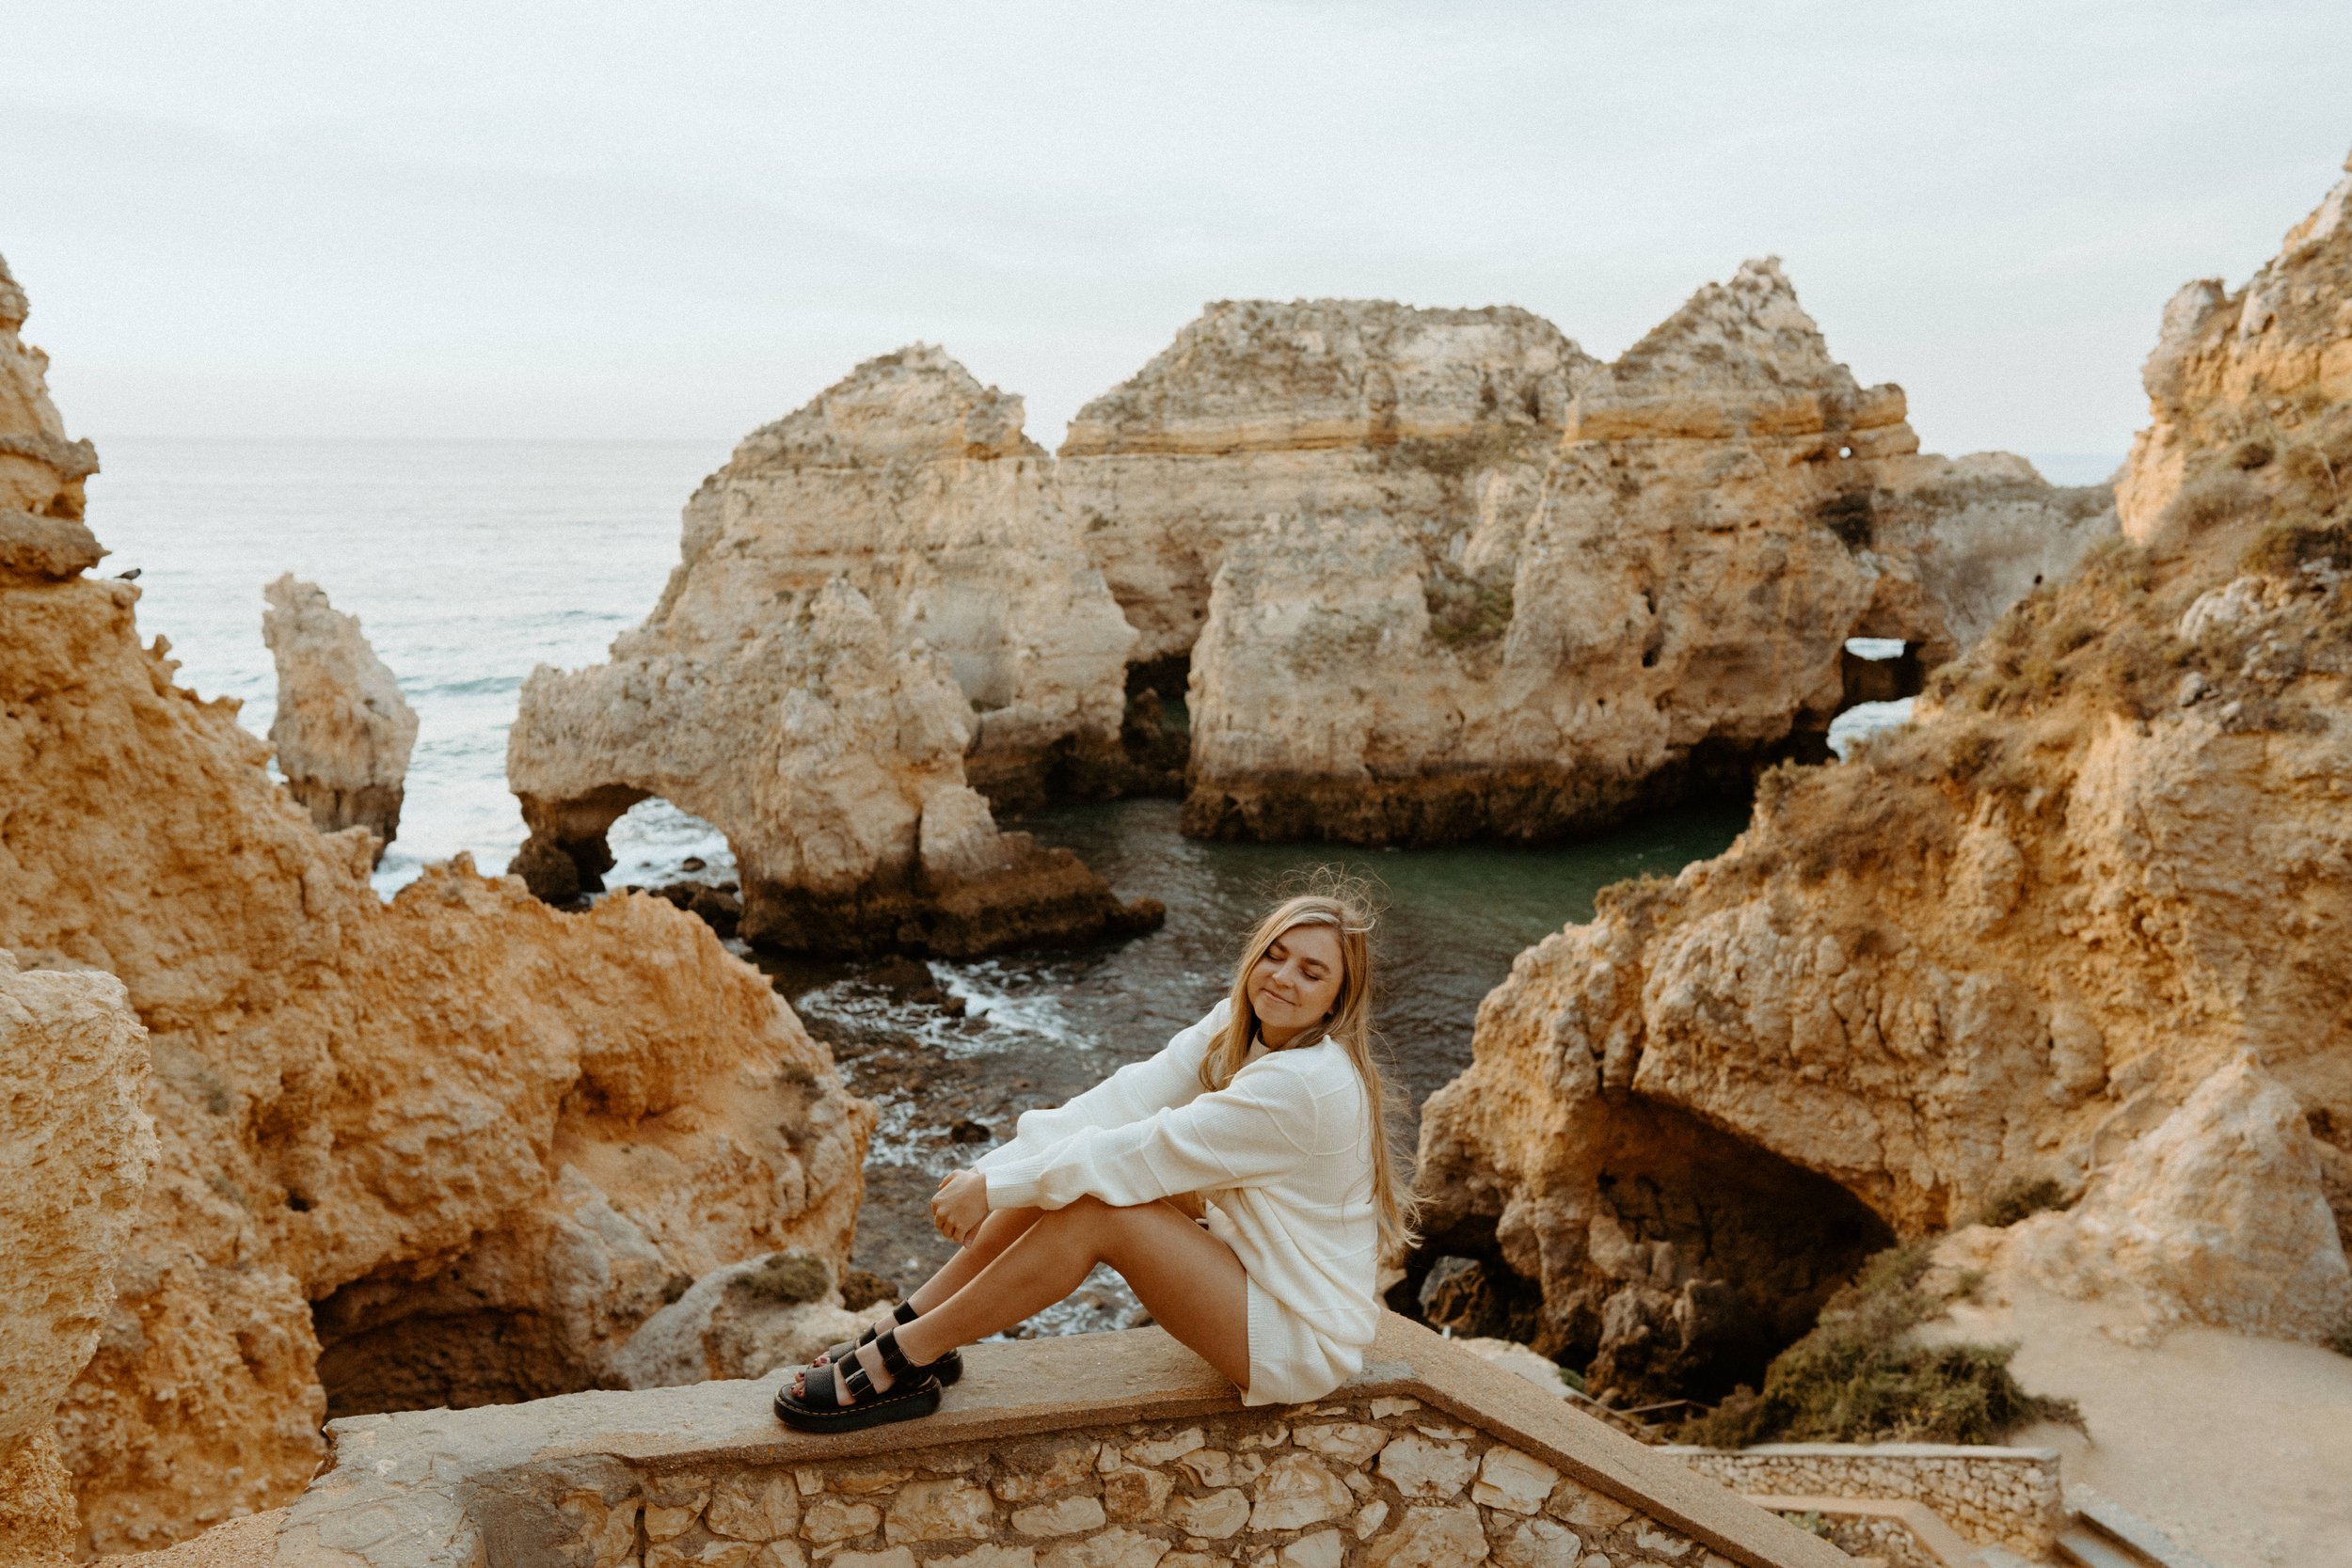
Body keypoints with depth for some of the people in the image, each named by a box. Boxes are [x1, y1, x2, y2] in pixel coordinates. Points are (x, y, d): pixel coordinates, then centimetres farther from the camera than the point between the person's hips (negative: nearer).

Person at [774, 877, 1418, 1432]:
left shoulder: (1307, 1084, -28)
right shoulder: (1236, 1026, -2)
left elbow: (1149, 1152, -27)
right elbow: (1129, 1099, -11)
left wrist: (995, 1187, -23)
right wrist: (995, 1167, -22)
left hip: (1303, 1341, -8)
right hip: (1248, 1267, 8)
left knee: (1098, 1210, -25)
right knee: (1062, 1167, -5)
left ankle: (900, 1365, -14)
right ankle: (913, 1323, 0)